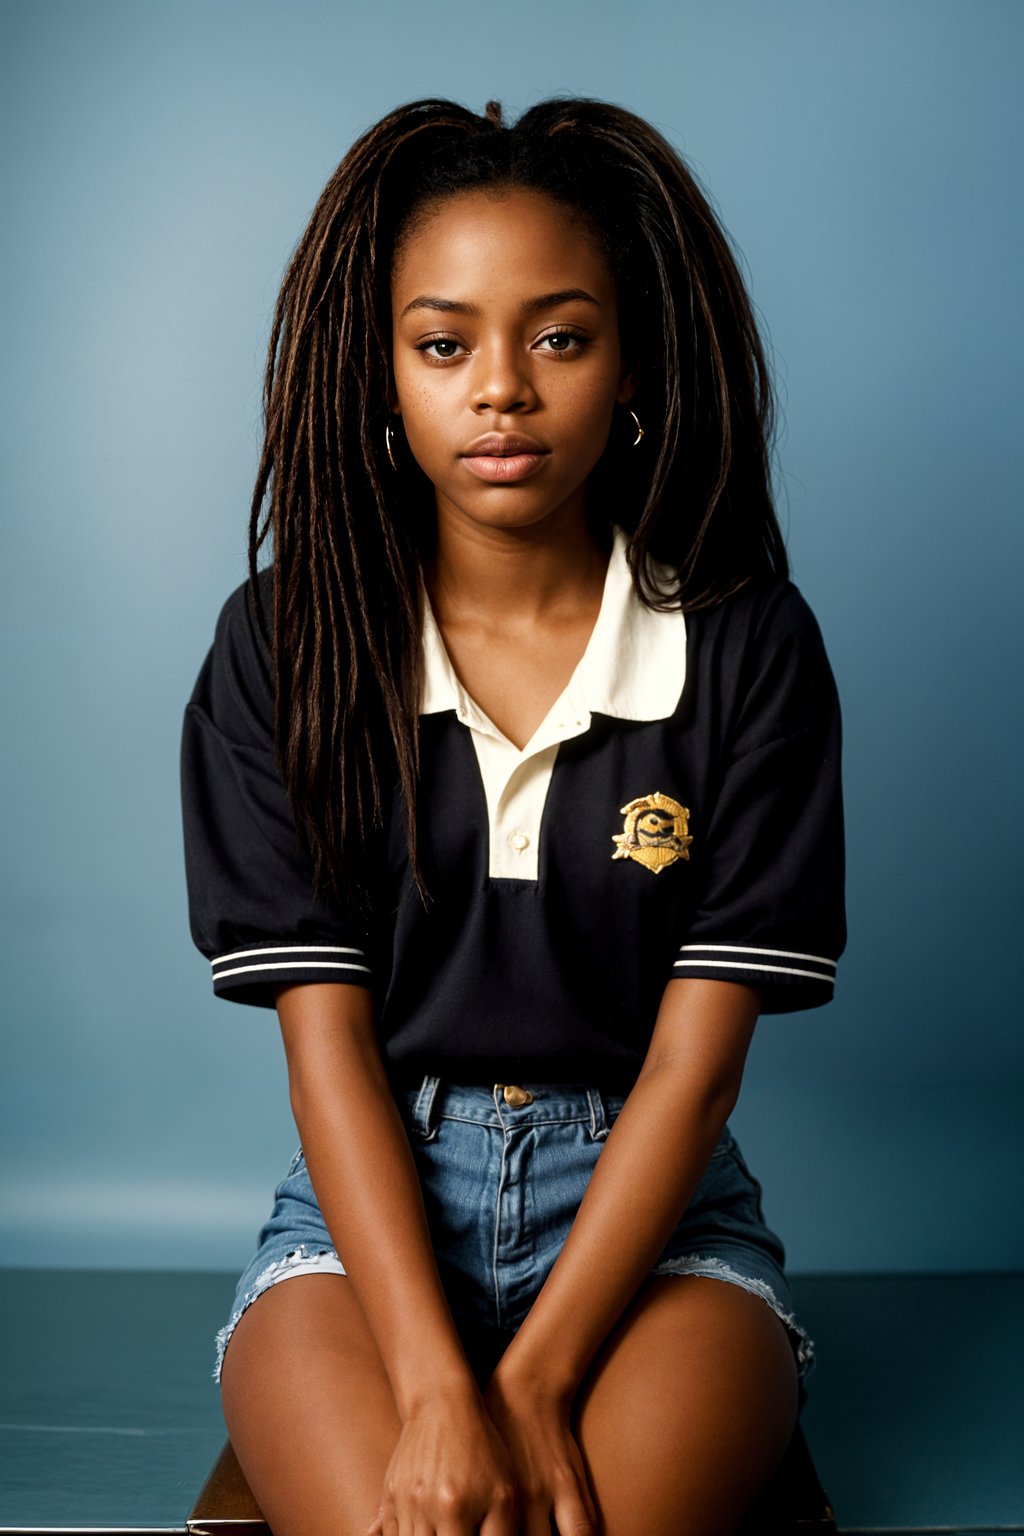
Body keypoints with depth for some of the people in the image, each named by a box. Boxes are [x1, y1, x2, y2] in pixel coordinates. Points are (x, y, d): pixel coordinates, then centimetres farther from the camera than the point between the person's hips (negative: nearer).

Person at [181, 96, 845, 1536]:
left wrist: (533, 1383, -18)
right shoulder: (283, 647, -1)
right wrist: (438, 1392, -19)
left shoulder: (747, 648, -3)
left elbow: (693, 1060, -7)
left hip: (649, 1205, 0)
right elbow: (329, 1043, -7)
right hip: (370, 1201, 0)